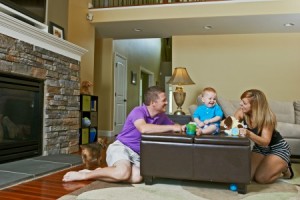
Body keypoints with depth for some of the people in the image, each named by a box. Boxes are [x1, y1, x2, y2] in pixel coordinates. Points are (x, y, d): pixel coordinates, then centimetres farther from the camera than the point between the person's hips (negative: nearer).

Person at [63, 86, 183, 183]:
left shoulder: (161, 116, 8)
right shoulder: (138, 111, -16)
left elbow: (173, 127, 23)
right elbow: (144, 128, -37)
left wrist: (181, 128, -2)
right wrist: (170, 127, -28)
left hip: (137, 154, 7)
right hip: (121, 147, -7)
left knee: (137, 178, -25)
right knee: (123, 173, -36)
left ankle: (96, 173, -8)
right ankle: (84, 175, -14)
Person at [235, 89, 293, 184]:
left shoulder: (267, 118, -32)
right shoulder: (241, 112, -20)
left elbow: (265, 142, -36)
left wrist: (249, 134, -54)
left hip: (278, 148, -5)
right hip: (259, 147, 5)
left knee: (260, 178, -15)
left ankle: (284, 168, 15)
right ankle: (273, 166, 22)